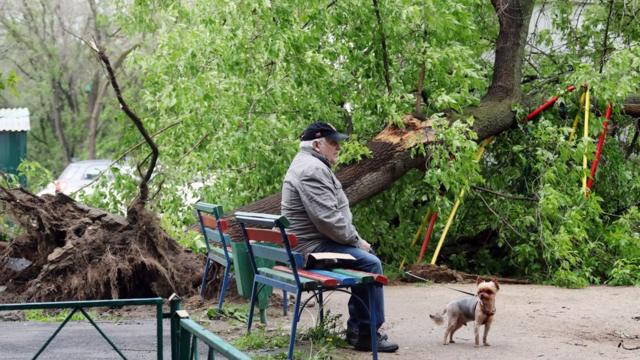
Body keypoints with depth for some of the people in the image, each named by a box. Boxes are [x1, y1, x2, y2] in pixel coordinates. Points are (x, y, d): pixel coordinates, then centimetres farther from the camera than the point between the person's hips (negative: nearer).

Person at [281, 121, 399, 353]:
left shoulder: (314, 165, 18)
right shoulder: (311, 170, -19)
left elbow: (335, 211, 21)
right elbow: (328, 218, -26)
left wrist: (356, 239, 9)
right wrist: (356, 241, -13)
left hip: (317, 240, 12)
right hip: (314, 246, -12)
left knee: (368, 256, 16)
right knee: (370, 263, -19)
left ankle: (356, 328, 16)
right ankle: (367, 334, -11)